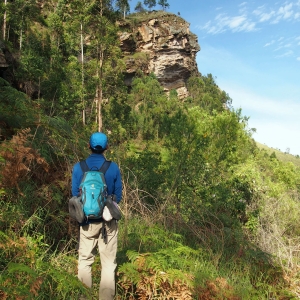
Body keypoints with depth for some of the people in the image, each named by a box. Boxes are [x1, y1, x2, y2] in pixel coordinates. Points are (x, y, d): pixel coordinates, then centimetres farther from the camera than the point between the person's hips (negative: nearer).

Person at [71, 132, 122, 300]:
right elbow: (118, 196, 0)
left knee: (85, 261, 15)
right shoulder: (113, 168, -9)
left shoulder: (78, 167, -7)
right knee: (108, 263, 9)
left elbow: (75, 195, 1)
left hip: (87, 221, 1)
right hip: (108, 221, -1)